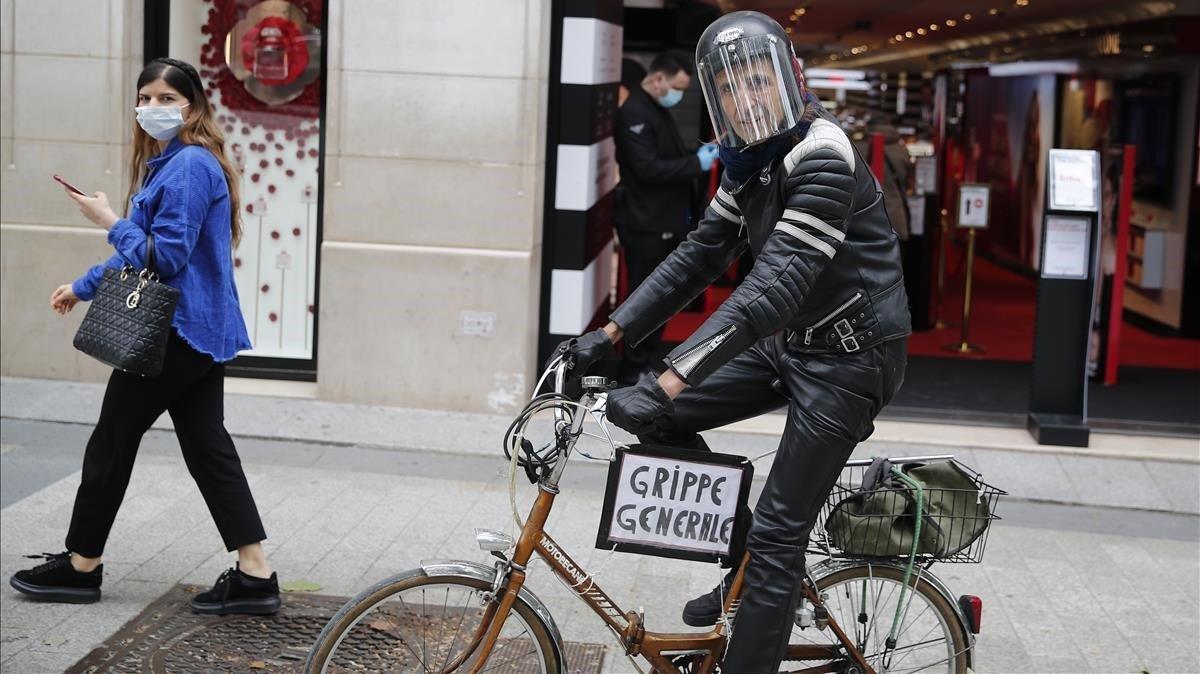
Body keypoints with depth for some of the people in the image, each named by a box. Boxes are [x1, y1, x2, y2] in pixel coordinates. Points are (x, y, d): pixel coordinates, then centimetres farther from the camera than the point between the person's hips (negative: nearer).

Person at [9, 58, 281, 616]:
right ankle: (255, 576, 4)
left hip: (177, 332, -10)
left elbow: (165, 256, -21)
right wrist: (84, 286, 27)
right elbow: (140, 257, 25)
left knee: (112, 441, 3)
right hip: (201, 330, 10)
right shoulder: (164, 164, 17)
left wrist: (110, 221, -12)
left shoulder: (190, 166, -15)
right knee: (208, 446, 6)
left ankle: (81, 566, 17)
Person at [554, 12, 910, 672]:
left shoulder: (822, 158, -24)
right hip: (790, 341, 9)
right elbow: (697, 256, 8)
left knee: (777, 535, -8)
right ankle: (742, 566, 14)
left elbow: (774, 287, -34)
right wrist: (611, 332, -2)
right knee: (648, 414, 1)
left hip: (849, 357, -9)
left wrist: (668, 381, -39)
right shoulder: (750, 161, 4)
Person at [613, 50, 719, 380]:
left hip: (666, 221, 10)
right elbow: (648, 168, -24)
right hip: (646, 224, -10)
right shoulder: (634, 114, -17)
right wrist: (697, 163, -19)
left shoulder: (658, 110, 15)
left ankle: (648, 358, 24)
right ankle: (636, 368, 7)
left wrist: (698, 153, 7)